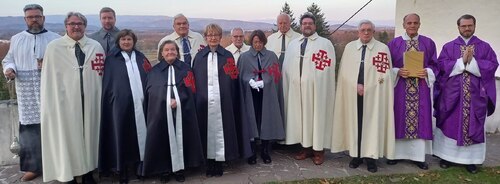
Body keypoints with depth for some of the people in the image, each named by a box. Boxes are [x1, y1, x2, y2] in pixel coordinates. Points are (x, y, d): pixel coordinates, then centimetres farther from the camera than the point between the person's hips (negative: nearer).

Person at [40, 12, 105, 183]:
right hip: (64, 102, -2)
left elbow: (102, 75, 5)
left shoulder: (96, 47, 4)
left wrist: (101, 99, 2)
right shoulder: (54, 47, -1)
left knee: (89, 134, 11)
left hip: (90, 102, 2)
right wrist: (49, 104, -4)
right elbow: (48, 79, -2)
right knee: (67, 137, 5)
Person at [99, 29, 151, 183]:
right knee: (122, 136, 2)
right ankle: (123, 171, 14)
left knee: (140, 134, 6)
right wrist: (111, 100, -7)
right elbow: (107, 84, 3)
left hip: (140, 103, 3)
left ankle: (139, 165, 21)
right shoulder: (111, 59, 6)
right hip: (121, 104, -2)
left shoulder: (141, 57, 14)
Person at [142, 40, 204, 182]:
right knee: (163, 140, 2)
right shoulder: (155, 70, 10)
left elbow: (190, 88, 1)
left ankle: (179, 168, 16)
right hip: (160, 111, 0)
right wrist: (168, 100, -18)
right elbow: (151, 90, -3)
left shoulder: (185, 68, 10)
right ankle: (164, 169, 14)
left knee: (180, 138, 4)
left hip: (182, 110, 0)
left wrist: (178, 100, -16)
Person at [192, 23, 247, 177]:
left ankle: (219, 164, 14)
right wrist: (196, 99, 0)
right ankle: (209, 164, 17)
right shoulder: (199, 56, 10)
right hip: (204, 101, 1)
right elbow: (194, 79, 6)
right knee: (207, 131, 5)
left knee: (221, 131, 2)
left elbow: (234, 79, 7)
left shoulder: (227, 56, 7)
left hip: (222, 101, -1)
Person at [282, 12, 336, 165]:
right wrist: (288, 85, 4)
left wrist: (312, 78, -12)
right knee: (301, 117, 8)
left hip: (317, 88, -3)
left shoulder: (326, 43, 2)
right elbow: (287, 67, 12)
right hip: (296, 88, 4)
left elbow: (329, 67, -4)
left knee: (317, 117, 2)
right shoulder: (292, 44, 14)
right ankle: (306, 147, 20)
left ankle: (318, 150, 13)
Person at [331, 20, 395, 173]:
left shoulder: (383, 48, -1)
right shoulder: (349, 47, 7)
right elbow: (344, 71, 3)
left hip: (373, 94, -2)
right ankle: (356, 155, 16)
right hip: (352, 93, 2)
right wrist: (357, 85, -9)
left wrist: (365, 87, -10)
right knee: (354, 123, 5)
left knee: (372, 123, 1)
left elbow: (384, 74, -5)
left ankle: (370, 157, 9)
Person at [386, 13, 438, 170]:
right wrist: (398, 72, -16)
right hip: (400, 88, -1)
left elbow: (434, 65, 8)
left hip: (421, 89, 1)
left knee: (420, 120, 3)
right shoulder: (394, 44, 3)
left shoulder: (429, 43, 7)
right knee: (399, 120, 3)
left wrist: (427, 72, -12)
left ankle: (418, 156, 12)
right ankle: (396, 153, 13)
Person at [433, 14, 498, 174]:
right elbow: (441, 65, -7)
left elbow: (492, 65, -4)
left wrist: (472, 62, -15)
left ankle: (470, 159, 16)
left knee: (473, 126, 6)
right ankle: (447, 155, 14)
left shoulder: (485, 47, 7)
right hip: (452, 94, -1)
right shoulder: (448, 46, 5)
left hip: (476, 95, 1)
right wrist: (462, 61, -16)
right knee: (450, 125, 3)